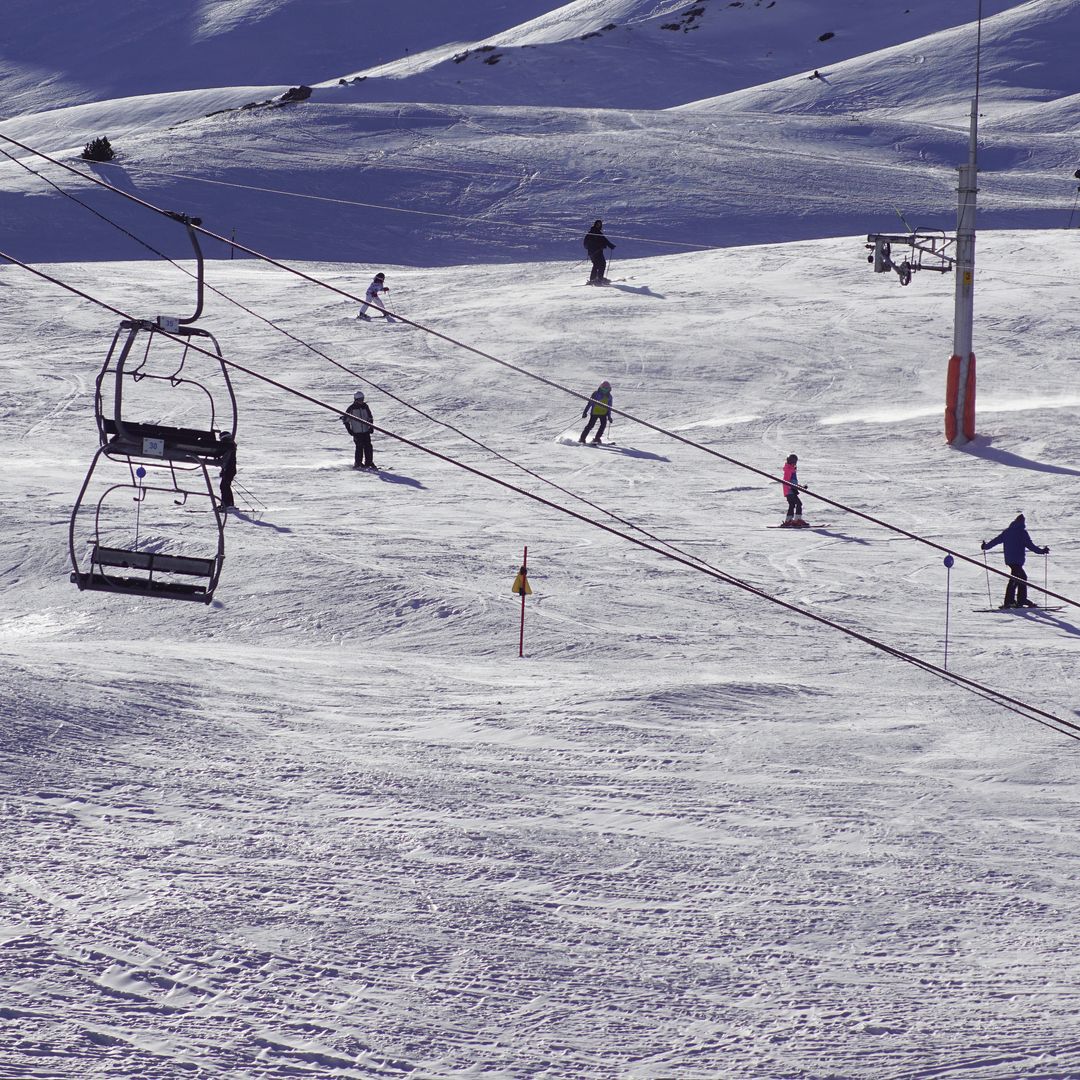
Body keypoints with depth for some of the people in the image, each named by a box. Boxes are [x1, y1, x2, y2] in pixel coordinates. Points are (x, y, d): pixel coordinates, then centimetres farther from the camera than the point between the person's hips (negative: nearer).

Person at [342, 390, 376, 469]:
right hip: (357, 432, -4)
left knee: (368, 447, 0)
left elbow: (370, 418, 18)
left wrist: (371, 427, 7)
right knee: (359, 447, -11)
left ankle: (369, 462, 7)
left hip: (366, 431, 4)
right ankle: (358, 463, -2)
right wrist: (349, 429, -4)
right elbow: (345, 419, 1)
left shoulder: (365, 406, 7)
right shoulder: (351, 408, -4)